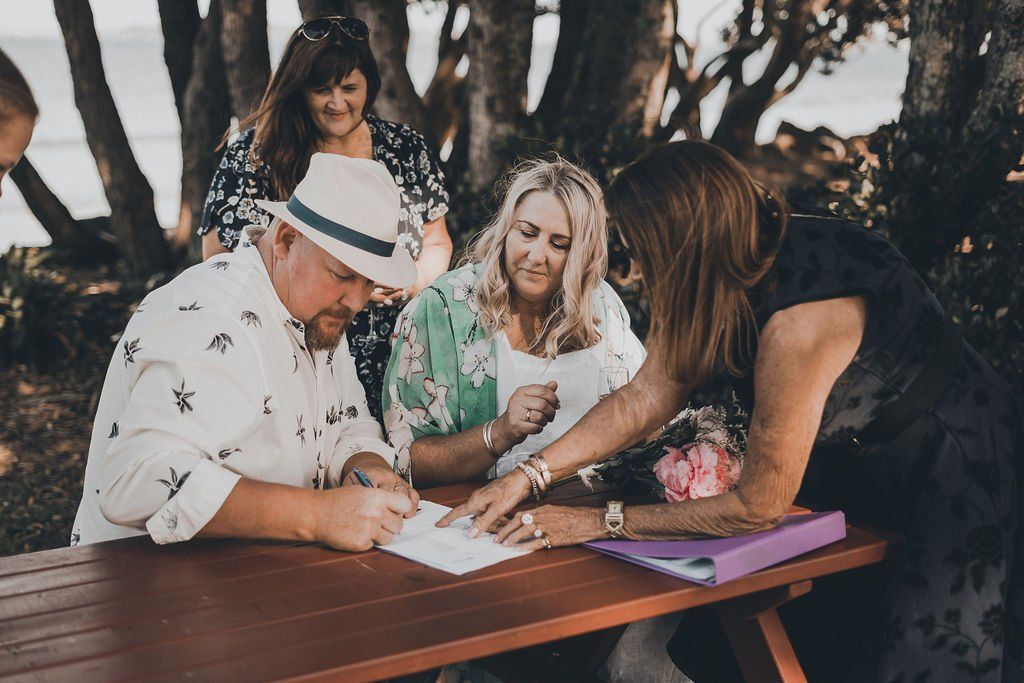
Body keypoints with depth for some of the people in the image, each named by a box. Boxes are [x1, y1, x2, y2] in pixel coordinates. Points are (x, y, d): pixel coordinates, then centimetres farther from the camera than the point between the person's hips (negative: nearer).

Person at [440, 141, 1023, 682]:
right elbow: (647, 396, -4)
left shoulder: (799, 317, -37)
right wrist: (530, 475, -11)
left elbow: (758, 506, -28)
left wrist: (600, 523, -24)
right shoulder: (725, 272, -12)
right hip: (853, 468, 8)